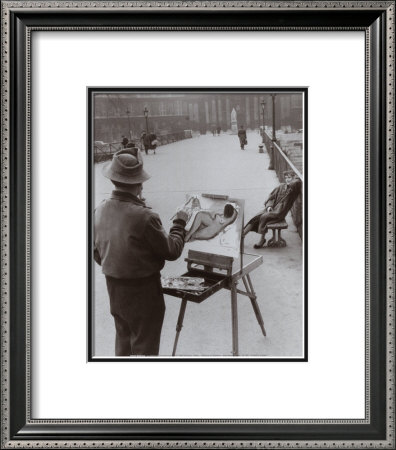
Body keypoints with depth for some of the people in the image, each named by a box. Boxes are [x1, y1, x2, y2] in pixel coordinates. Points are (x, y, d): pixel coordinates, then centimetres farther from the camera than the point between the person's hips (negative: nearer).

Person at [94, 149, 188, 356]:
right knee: (144, 347, 9)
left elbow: (97, 252, 6)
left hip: (114, 287, 7)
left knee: (123, 342, 23)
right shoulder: (144, 216, -27)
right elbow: (172, 251, -15)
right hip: (143, 290, -7)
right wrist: (179, 222, -1)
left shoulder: (100, 210, -6)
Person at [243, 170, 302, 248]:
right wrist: (269, 206, -3)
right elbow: (271, 196, 14)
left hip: (279, 212, -6)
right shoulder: (281, 186, 13)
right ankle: (242, 235, -8)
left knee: (264, 217, -27)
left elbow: (298, 181, -28)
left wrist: (294, 177, -6)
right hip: (272, 209, 6)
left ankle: (262, 239, -12)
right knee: (256, 217, -12)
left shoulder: (293, 189, -5)